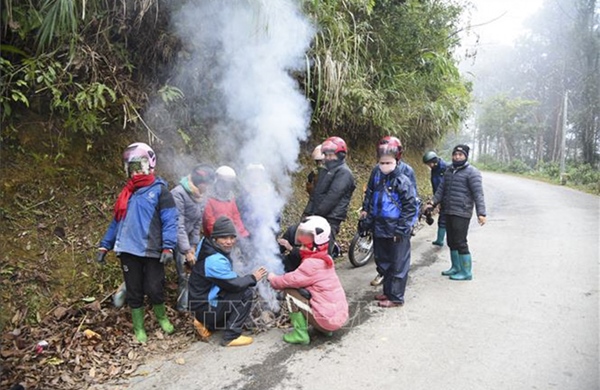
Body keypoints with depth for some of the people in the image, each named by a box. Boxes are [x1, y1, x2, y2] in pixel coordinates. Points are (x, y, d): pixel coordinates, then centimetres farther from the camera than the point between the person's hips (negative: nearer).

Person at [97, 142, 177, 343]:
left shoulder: (160, 190, -2)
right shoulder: (127, 193, 16)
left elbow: (169, 220, -11)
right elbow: (117, 221, 18)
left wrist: (168, 247, -21)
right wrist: (105, 245, 11)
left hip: (151, 251, -5)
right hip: (128, 250, 5)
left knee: (155, 290, -2)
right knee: (134, 292, 10)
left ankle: (161, 317, 28)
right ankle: (139, 328, 26)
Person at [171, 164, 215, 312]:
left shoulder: (201, 196, -1)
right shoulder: (178, 193, -25)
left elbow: (197, 223, 5)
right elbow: (178, 225, -28)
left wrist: (193, 245, 1)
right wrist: (187, 251, -29)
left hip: (183, 238, 7)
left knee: (184, 274, 9)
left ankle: (183, 306, 20)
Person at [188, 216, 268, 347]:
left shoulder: (210, 249, 4)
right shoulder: (215, 260, -26)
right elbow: (234, 285, -23)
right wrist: (253, 278, -8)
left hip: (205, 301, 9)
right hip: (206, 308, -9)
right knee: (246, 293, -15)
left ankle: (207, 324, 13)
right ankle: (231, 337, -7)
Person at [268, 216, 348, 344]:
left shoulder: (312, 263, -18)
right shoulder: (325, 259, 10)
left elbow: (291, 280, -15)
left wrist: (273, 279, 2)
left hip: (328, 319, -9)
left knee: (290, 291, -5)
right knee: (302, 290, 24)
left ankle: (300, 333, -3)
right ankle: (325, 328, 21)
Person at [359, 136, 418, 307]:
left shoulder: (402, 181, -14)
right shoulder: (376, 177, 3)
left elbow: (410, 207, -14)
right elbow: (369, 195, 19)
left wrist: (401, 229, -14)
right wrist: (365, 210, 15)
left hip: (397, 232, -7)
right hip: (379, 229, 7)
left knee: (398, 265, 5)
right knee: (382, 262, 19)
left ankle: (396, 297, 16)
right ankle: (388, 291, 35)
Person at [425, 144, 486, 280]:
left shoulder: (472, 172, -8)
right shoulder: (449, 171, 14)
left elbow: (478, 194, -13)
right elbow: (442, 189, 17)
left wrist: (481, 213, -20)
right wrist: (433, 202, 3)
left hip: (461, 213, -8)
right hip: (448, 212, 8)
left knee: (460, 242, -5)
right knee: (451, 242, 16)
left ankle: (466, 273, 7)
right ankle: (456, 268, 31)